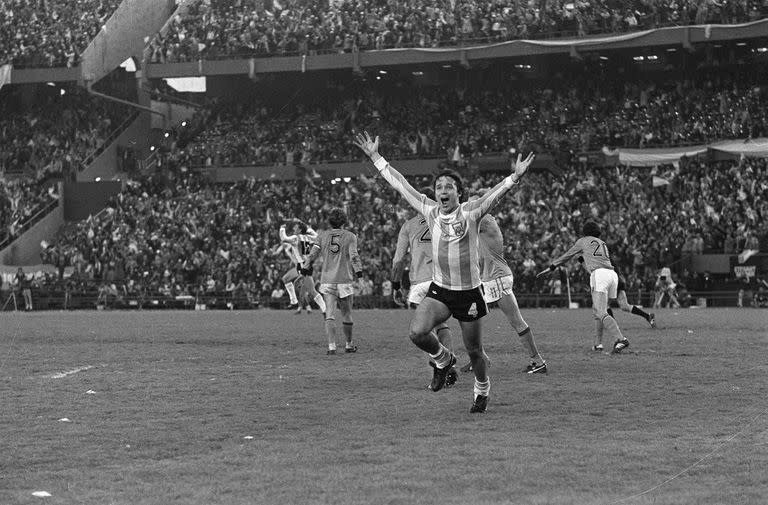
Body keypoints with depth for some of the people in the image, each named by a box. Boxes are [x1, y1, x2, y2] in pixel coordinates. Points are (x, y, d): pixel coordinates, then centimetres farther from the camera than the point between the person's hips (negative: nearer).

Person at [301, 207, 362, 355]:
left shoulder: (322, 236, 5)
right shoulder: (350, 236, 0)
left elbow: (313, 254, 2)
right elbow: (354, 256, -11)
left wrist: (305, 267, 13)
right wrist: (358, 272, -10)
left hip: (327, 280, 1)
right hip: (345, 280, -1)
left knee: (330, 315, -3)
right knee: (346, 315, 12)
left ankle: (331, 346, -16)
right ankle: (349, 345, 25)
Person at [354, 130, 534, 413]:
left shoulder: (471, 212, -8)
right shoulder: (430, 211, 1)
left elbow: (497, 193, -21)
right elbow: (400, 185, 6)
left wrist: (515, 177, -40)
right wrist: (375, 158, 7)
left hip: (470, 293, -2)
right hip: (439, 291, 2)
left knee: (474, 352, 8)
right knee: (417, 332, -22)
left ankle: (482, 389, 38)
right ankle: (442, 359, 10)